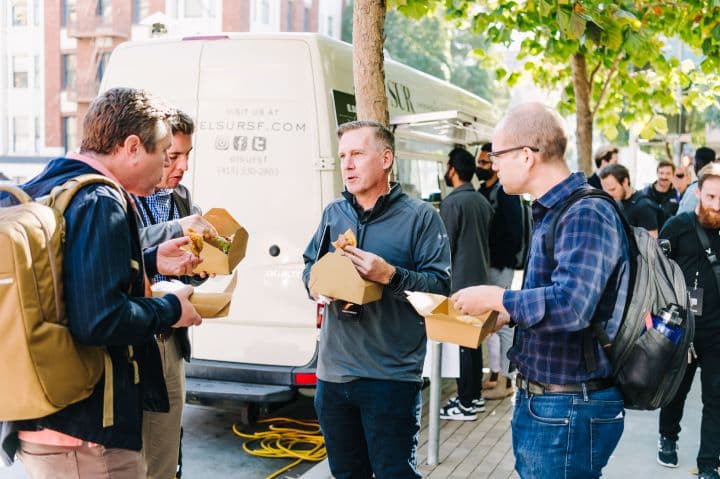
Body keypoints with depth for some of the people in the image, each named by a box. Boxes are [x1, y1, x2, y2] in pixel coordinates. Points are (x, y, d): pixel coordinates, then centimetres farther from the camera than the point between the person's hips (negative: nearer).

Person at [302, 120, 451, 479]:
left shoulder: (420, 216, -6)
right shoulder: (333, 213, 10)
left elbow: (440, 286, -11)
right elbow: (309, 267, 18)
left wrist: (390, 275, -23)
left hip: (391, 377, -5)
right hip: (333, 371, 5)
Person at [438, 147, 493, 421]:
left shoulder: (452, 202, -15)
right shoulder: (482, 201, 9)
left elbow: (446, 247, -14)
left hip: (459, 282, -8)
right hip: (480, 278, 8)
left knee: (462, 341, -3)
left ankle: (466, 404, 2)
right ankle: (475, 396, 22)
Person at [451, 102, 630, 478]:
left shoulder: (585, 215, -20)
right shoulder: (551, 212, 12)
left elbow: (571, 304, -33)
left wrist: (494, 298, -20)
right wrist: (503, 316, 6)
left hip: (569, 411, -9)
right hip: (536, 401, 10)